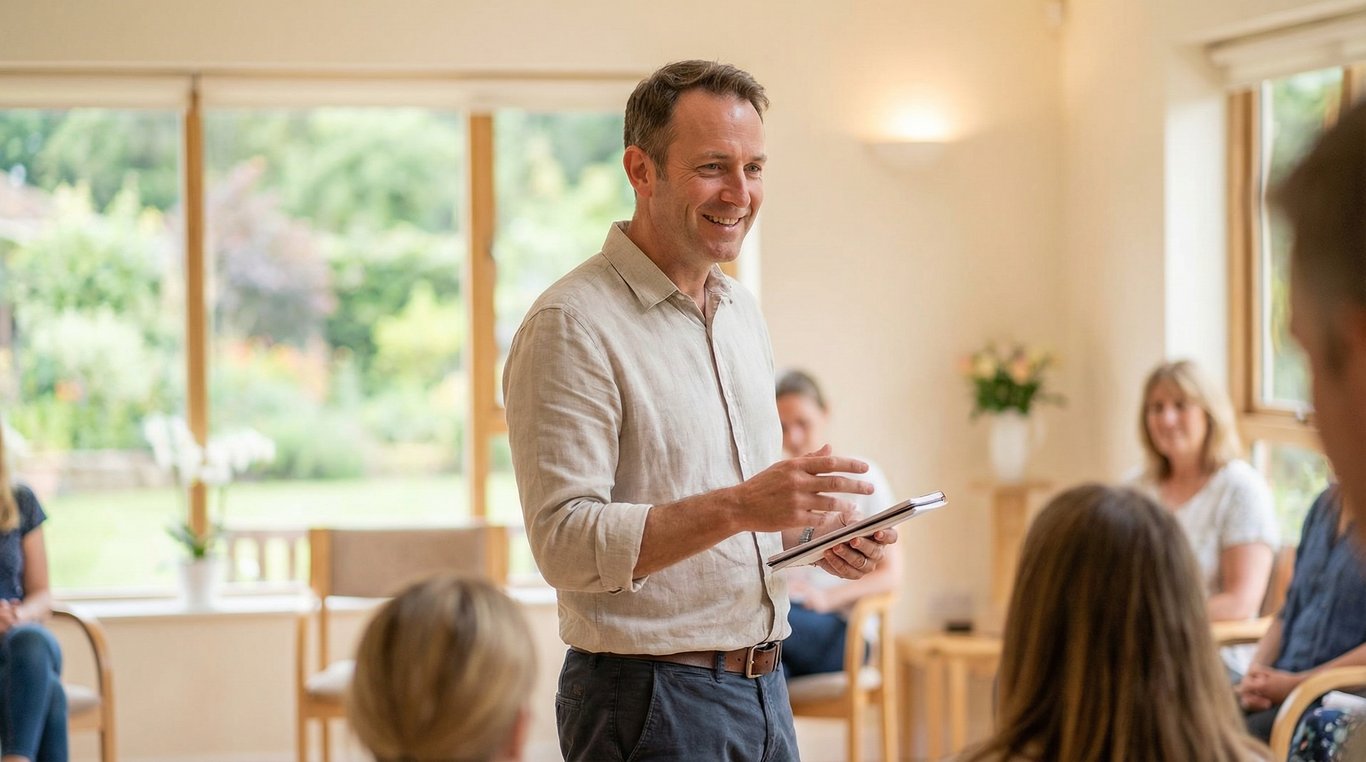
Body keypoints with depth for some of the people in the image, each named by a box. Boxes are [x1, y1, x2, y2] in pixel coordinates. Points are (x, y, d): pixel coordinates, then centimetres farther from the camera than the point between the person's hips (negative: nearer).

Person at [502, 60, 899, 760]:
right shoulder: (570, 325, -14)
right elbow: (567, 545, -21)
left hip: (763, 692, 8)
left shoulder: (741, 311, 12)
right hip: (648, 699, -7)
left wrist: (813, 530, 0)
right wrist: (738, 506, -30)